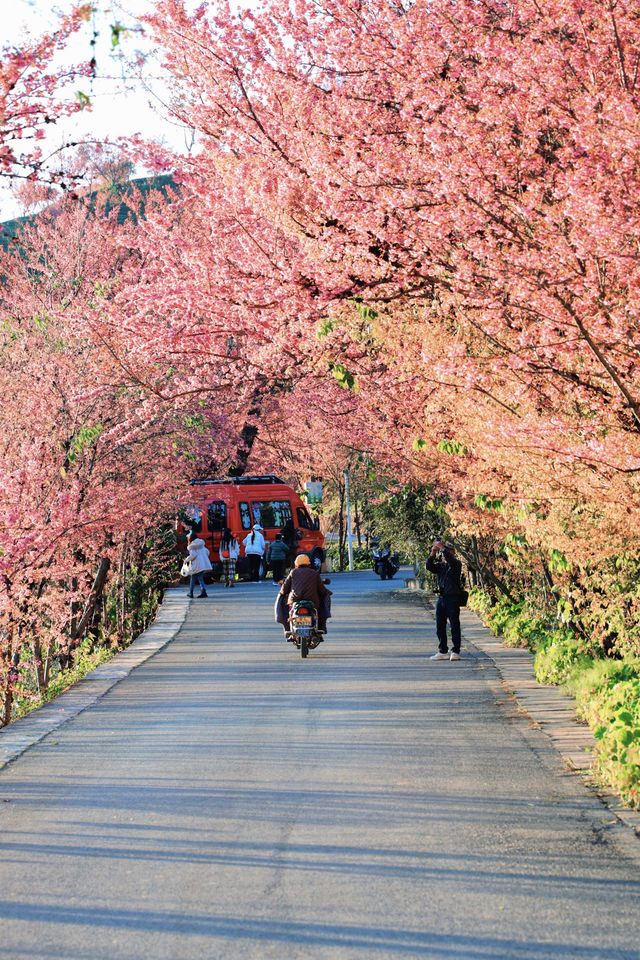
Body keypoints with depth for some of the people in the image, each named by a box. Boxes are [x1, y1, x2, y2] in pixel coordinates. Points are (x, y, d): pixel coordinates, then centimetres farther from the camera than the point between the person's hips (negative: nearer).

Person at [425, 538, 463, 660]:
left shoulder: (456, 564, 1)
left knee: (454, 625, -6)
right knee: (440, 626, 7)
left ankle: (455, 652, -5)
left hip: (453, 598, -6)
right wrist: (432, 553, -9)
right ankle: (443, 651, 13)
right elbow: (429, 567, 2)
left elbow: (451, 560, -20)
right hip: (441, 598, 6)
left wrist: (442, 548, -15)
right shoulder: (440, 565, 17)